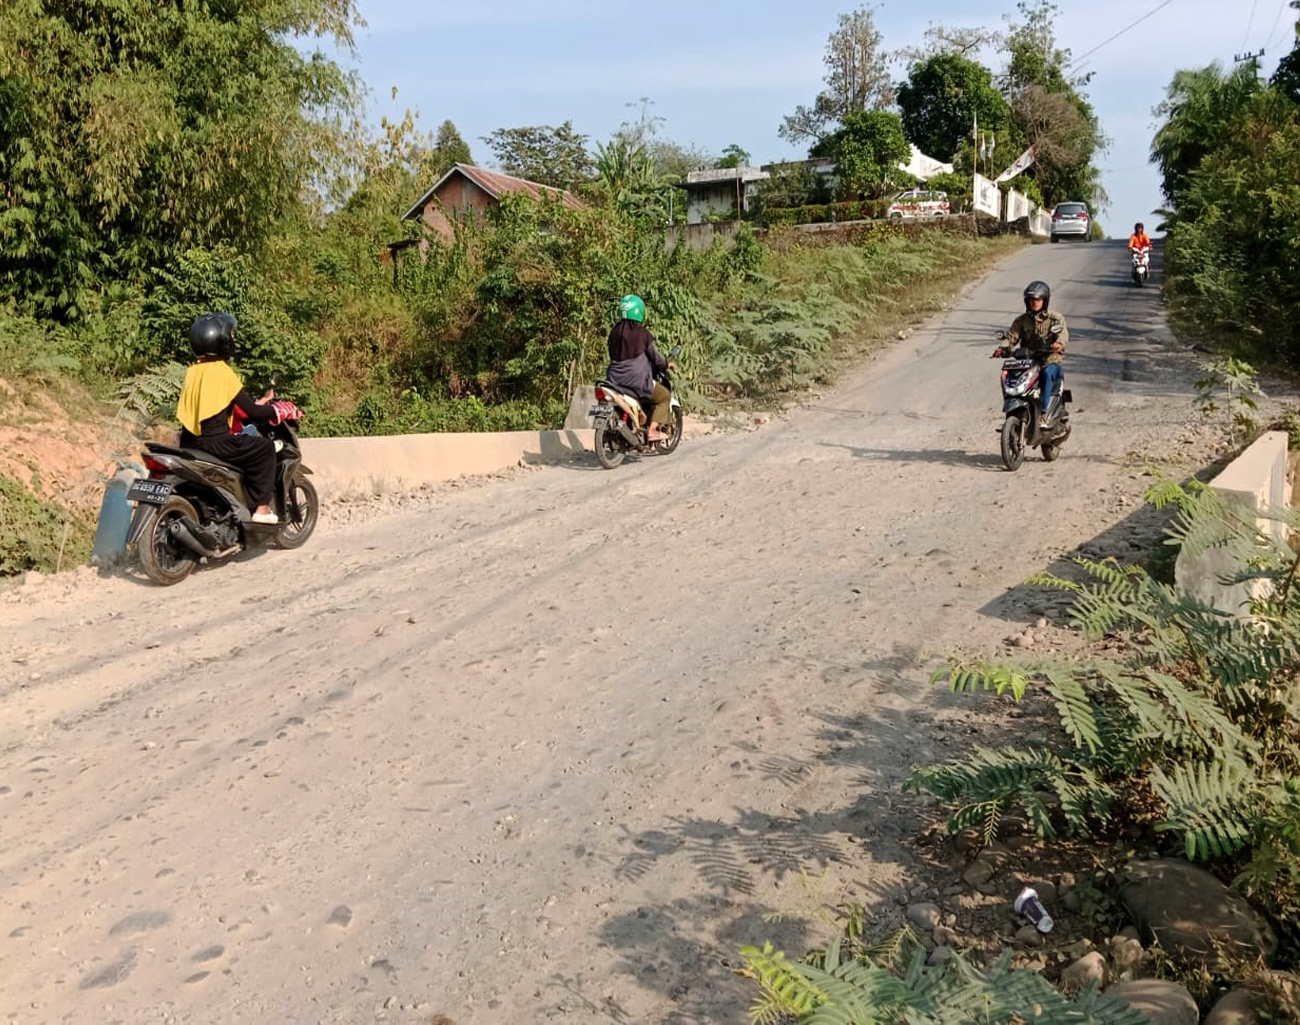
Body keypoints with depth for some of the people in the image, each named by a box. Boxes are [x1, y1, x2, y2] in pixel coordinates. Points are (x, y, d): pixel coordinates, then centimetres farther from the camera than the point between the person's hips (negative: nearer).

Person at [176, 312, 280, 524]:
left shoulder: (192, 371, 11)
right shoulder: (223, 372, -11)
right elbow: (252, 412, -12)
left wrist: (256, 404, 26)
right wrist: (273, 411, 7)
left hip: (190, 443, 9)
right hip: (215, 442, -9)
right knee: (265, 448, 2)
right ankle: (261, 508, -3)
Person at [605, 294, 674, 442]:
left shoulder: (614, 332, 6)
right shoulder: (642, 333, -9)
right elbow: (655, 357, -3)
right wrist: (666, 365, 18)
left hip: (615, 380, 6)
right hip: (638, 381, -6)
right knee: (665, 396, 13)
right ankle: (653, 430, -1)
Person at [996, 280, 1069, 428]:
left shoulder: (1055, 318, 5)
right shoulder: (1021, 320, 12)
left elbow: (1063, 334, -13)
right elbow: (1011, 337, 0)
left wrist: (1059, 344, -38)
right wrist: (1003, 348, -23)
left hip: (1051, 362, -3)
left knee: (1048, 373, -38)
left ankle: (1043, 414, -40)